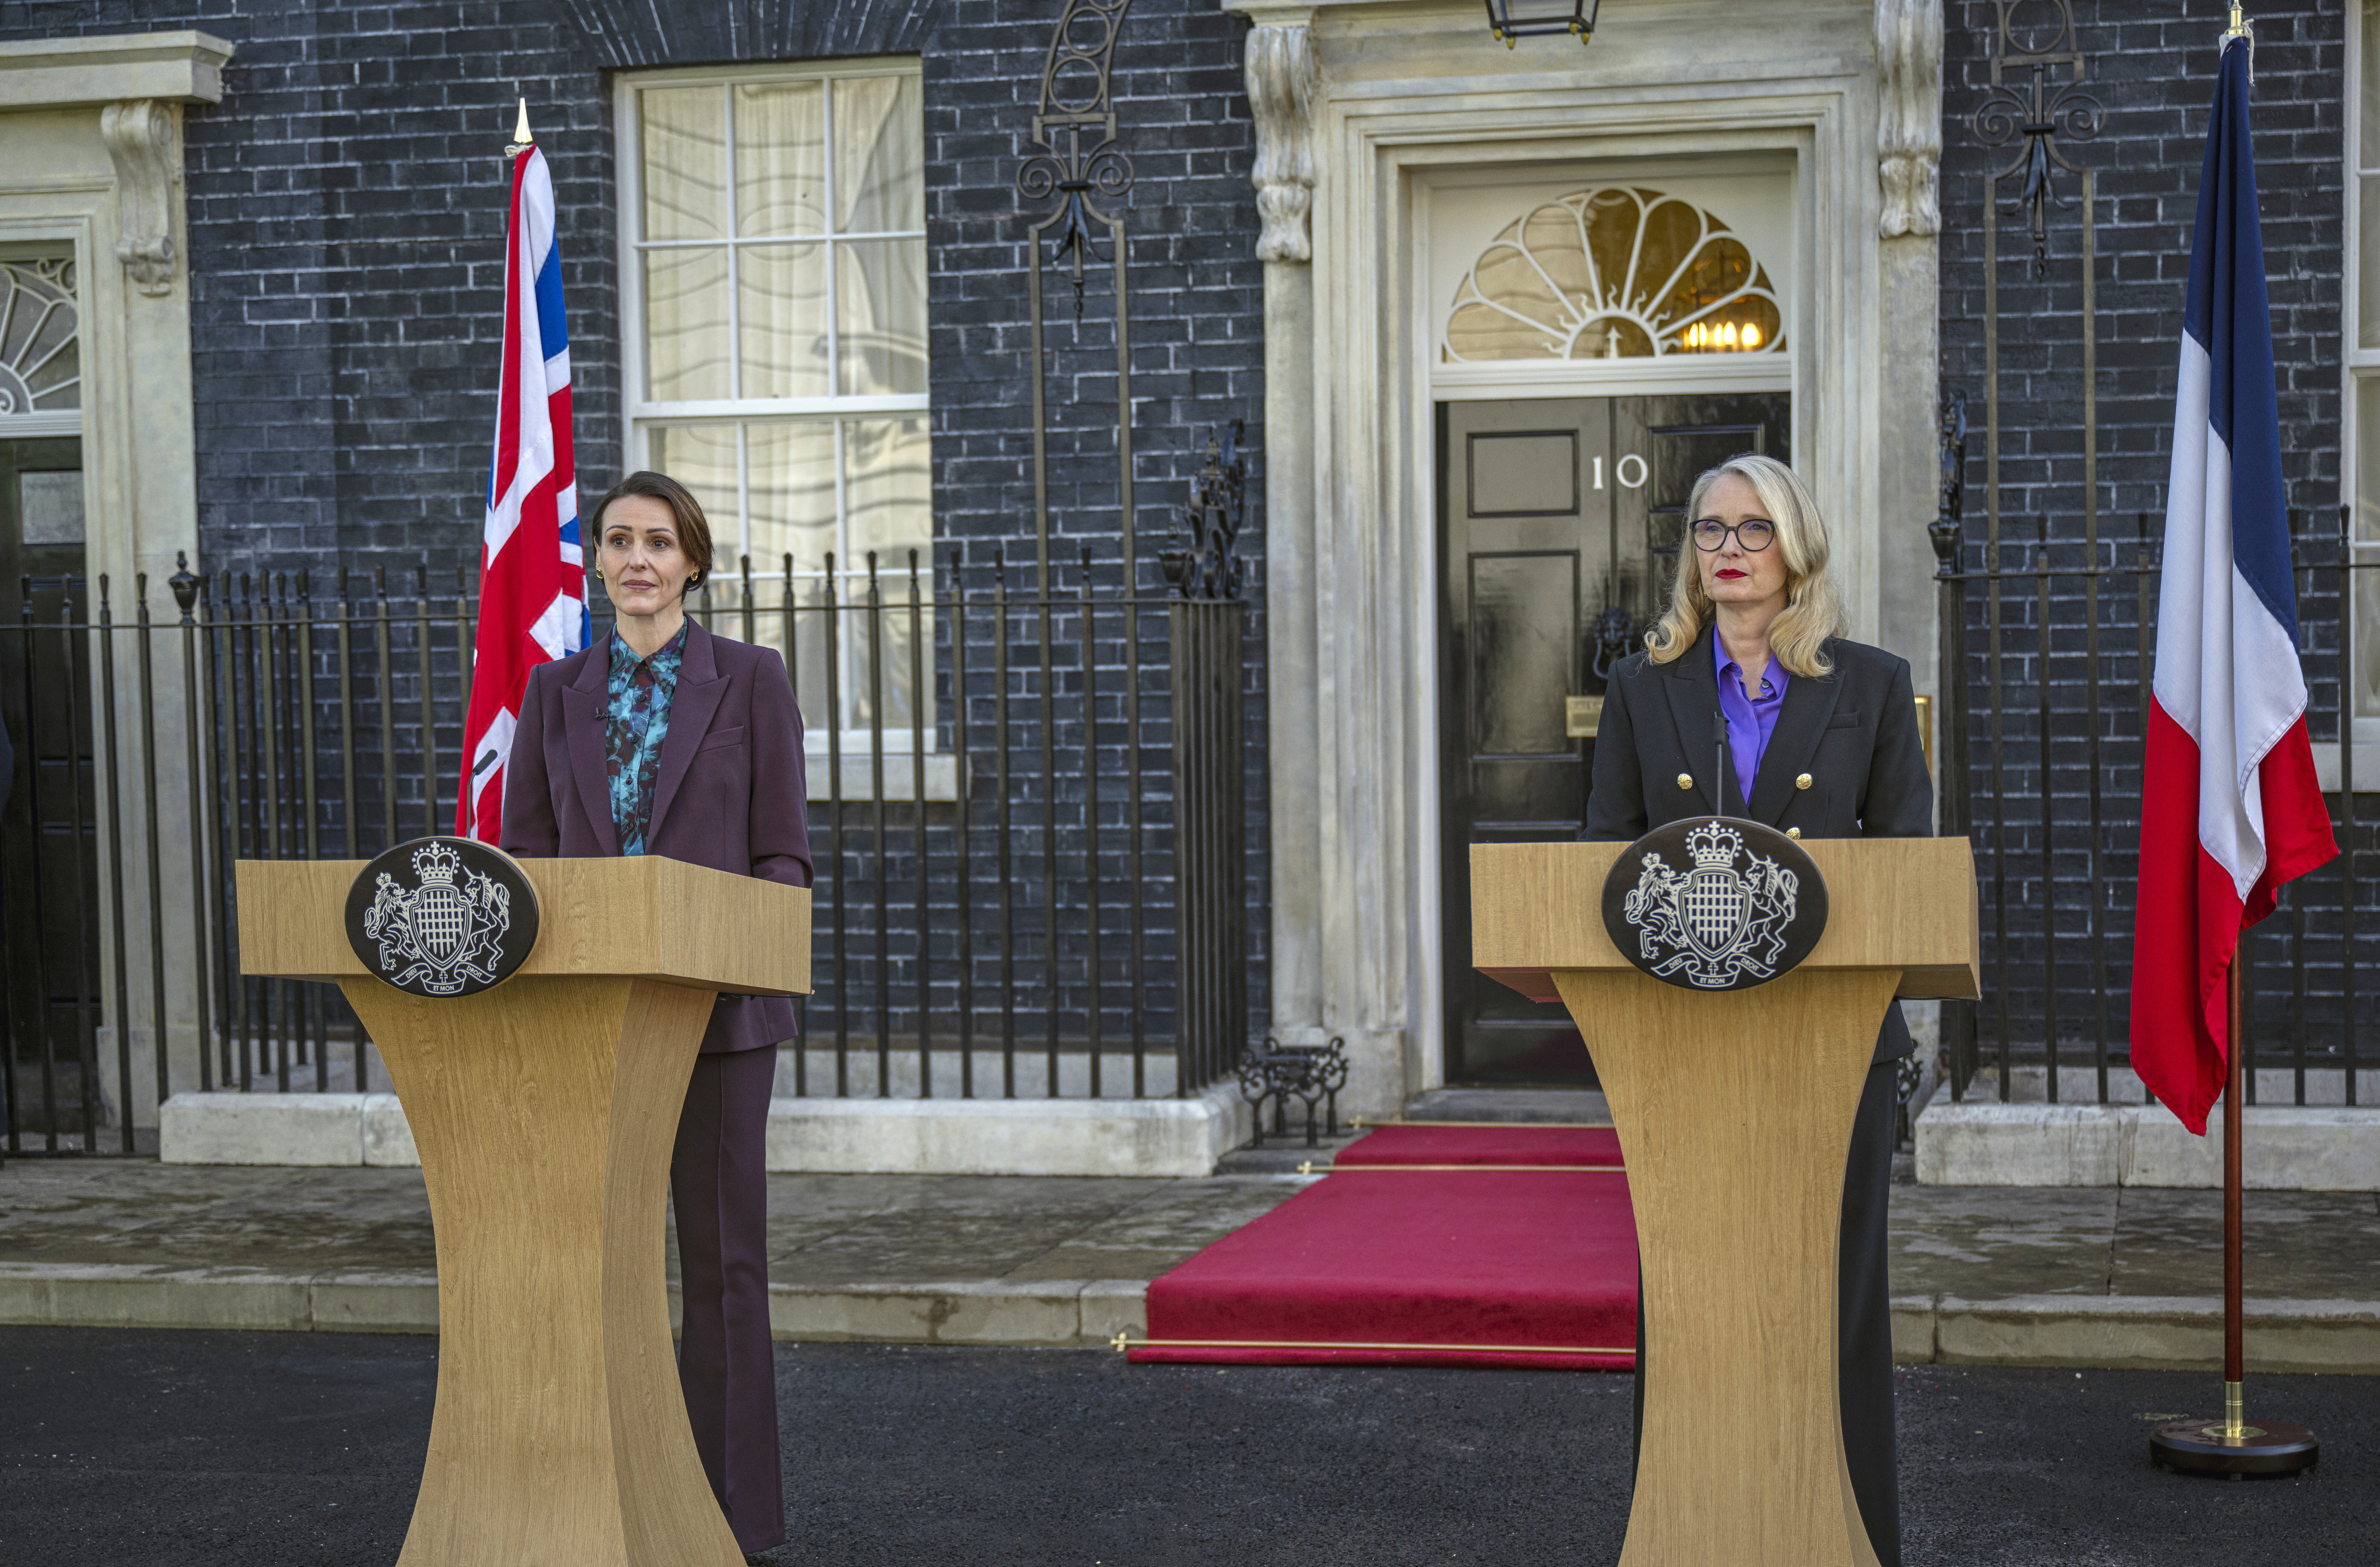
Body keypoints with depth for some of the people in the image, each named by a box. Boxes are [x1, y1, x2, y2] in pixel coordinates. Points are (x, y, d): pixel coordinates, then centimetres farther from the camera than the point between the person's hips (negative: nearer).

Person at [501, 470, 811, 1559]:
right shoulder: (558, 691, 10)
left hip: (715, 1004, -3)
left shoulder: (750, 680, 1)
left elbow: (785, 857, -1)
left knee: (721, 1254, 1)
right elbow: (522, 849, 9)